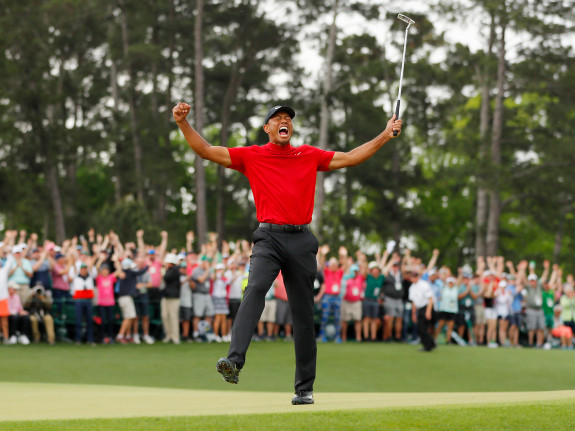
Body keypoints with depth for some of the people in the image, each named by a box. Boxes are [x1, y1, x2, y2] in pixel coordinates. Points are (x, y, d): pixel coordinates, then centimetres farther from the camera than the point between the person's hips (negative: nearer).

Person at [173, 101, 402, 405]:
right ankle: (234, 361, -41)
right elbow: (206, 151, 5)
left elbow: (349, 158, 21)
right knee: (255, 289, -28)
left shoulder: (309, 156, 16)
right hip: (269, 237, -2)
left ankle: (304, 388, 11)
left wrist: (386, 136, 19)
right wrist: (183, 124, -7)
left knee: (303, 314, 4)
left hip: (301, 240, 2)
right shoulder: (251, 156, 9)